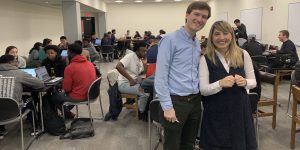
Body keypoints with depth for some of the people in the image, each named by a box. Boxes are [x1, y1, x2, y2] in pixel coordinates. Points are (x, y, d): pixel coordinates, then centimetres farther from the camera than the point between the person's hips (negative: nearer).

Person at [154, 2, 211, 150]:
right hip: (176, 101, -7)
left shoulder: (198, 44, 12)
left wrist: (198, 97, 7)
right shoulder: (170, 40, -12)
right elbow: (160, 76, -16)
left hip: (195, 101, 7)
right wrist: (167, 106, -18)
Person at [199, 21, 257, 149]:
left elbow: (253, 82, 7)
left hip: (239, 109, 2)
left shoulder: (243, 54, -1)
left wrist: (244, 82, -15)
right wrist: (220, 83, -28)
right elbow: (203, 90, -10)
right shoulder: (206, 59, -7)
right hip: (216, 113, -2)